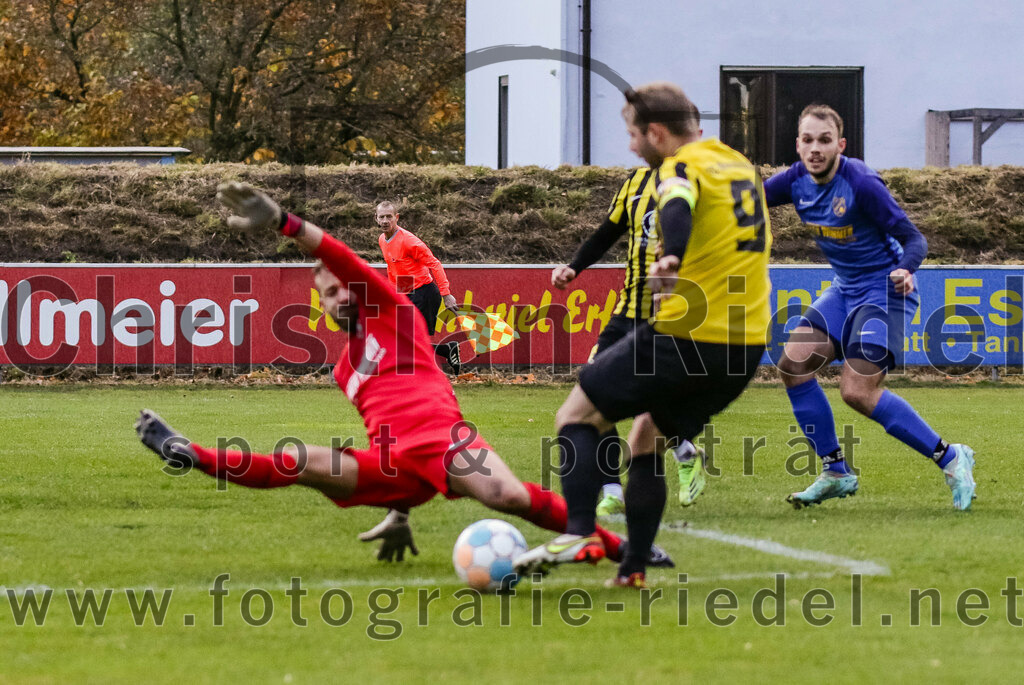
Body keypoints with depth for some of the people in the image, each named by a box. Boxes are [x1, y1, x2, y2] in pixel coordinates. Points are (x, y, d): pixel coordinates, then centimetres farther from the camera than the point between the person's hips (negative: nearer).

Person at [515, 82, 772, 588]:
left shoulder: (682, 168, -8)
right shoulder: (743, 166, 17)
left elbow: (679, 205, -32)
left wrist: (670, 258, -49)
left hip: (687, 336, -8)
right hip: (748, 345, 8)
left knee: (576, 415, 3)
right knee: (648, 441, 20)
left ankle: (580, 532, -15)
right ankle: (632, 569, 12)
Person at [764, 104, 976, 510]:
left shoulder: (861, 184, -23)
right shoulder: (797, 180, -4)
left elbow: (913, 238, -20)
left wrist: (905, 269, -41)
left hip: (883, 289, -8)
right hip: (845, 289, 8)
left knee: (857, 391, -17)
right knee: (793, 365, -4)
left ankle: (950, 459, -5)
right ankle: (836, 473, 8)